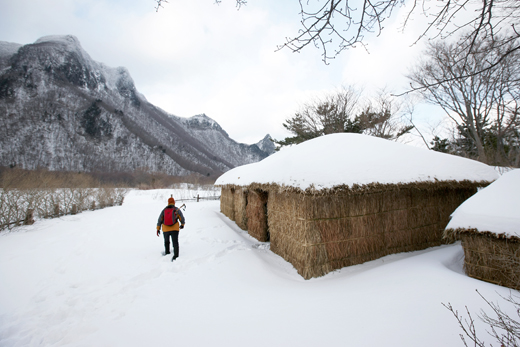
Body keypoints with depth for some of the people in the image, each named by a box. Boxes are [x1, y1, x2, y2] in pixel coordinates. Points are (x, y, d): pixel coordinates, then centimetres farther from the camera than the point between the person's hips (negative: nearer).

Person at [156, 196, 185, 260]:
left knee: (166, 241, 25)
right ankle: (176, 255, -21)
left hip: (165, 229, 3)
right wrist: (182, 225, 22)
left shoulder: (164, 210, 3)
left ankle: (167, 253, 36)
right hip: (174, 229, -3)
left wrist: (158, 229, 10)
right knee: (175, 242, -5)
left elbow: (159, 220, 4)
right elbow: (182, 219, 2)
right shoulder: (177, 210, -5)